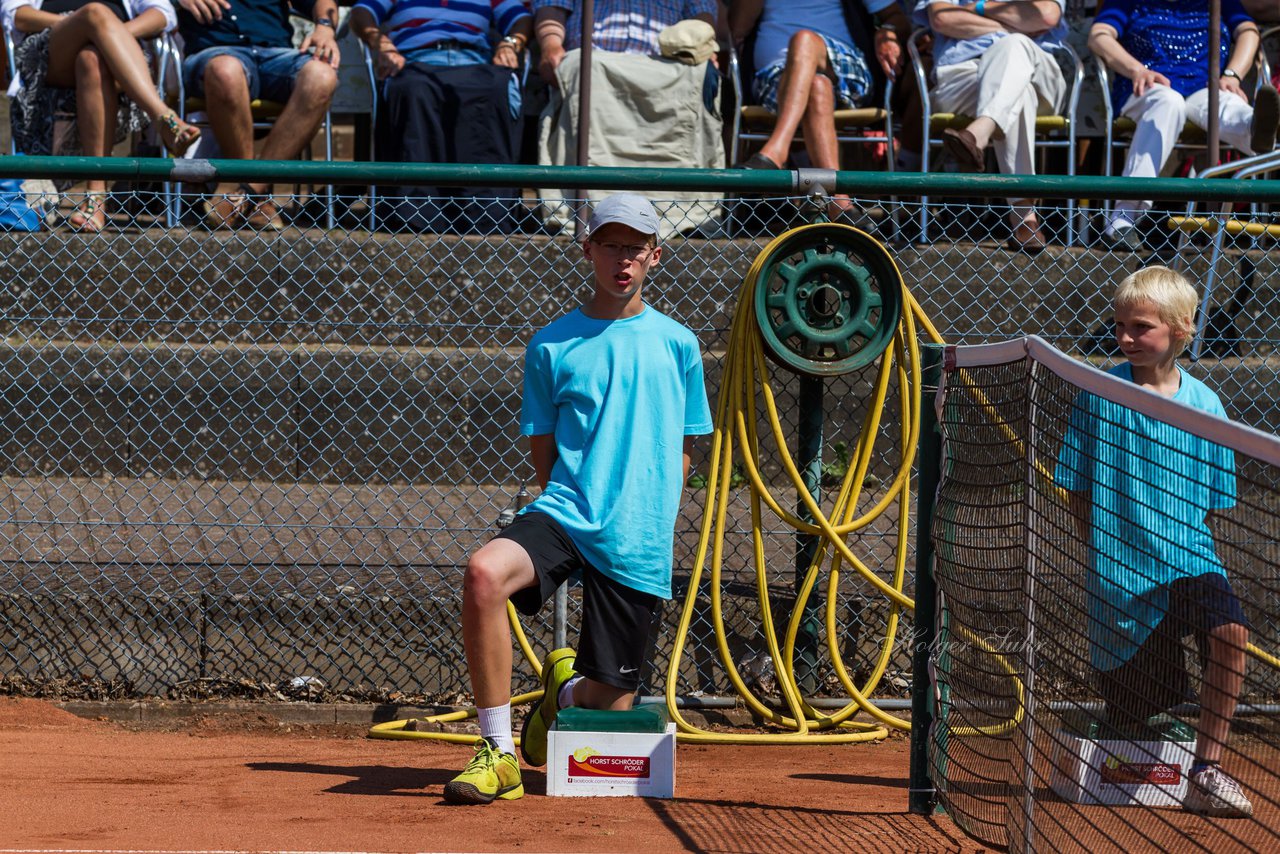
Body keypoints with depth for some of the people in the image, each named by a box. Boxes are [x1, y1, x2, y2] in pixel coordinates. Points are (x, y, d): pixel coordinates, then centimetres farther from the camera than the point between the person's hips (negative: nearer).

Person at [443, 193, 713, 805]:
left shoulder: (677, 344, 8)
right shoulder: (552, 346, 6)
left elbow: (682, 451, 15)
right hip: (565, 516, -1)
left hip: (640, 543, 1)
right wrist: (580, 503, 3)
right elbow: (543, 453, 11)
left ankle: (566, 687, 41)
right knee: (485, 573, -34)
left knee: (608, 705, 0)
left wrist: (651, 519, 7)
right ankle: (499, 755, -24)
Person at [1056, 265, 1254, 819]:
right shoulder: (1100, 394, -5)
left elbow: (1209, 501, 8)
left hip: (1188, 560, 1)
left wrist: (1179, 544, -3)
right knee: (1133, 717, 2)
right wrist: (1105, 552, -3)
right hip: (1122, 569, -1)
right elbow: (1078, 491, 1)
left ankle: (1208, 772, -21)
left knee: (1229, 629, -31)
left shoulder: (1203, 404, -1)